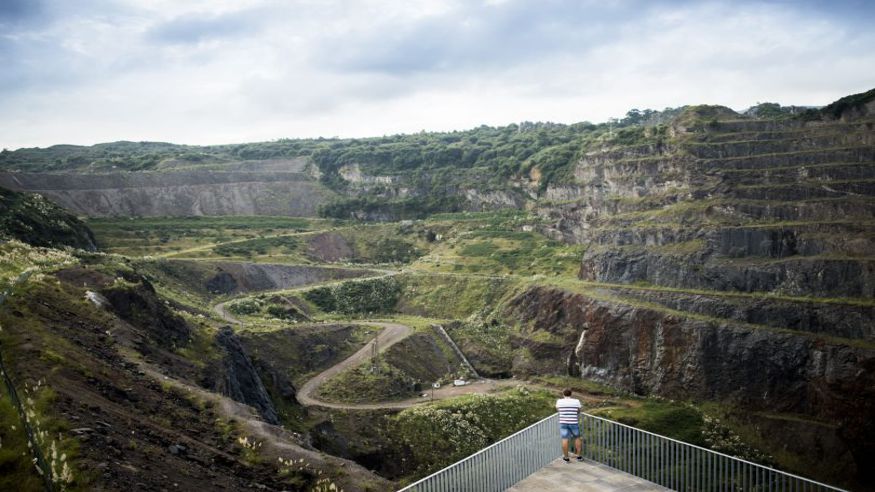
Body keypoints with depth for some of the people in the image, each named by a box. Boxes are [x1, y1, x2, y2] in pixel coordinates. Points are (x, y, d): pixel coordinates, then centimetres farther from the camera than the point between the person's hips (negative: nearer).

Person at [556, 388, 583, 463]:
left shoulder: (559, 401, -2)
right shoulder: (576, 401, -4)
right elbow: (578, 411, 10)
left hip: (563, 422, 0)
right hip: (574, 423, 0)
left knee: (565, 439, 2)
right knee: (577, 438, 16)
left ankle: (566, 458, 6)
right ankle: (579, 456, 18)